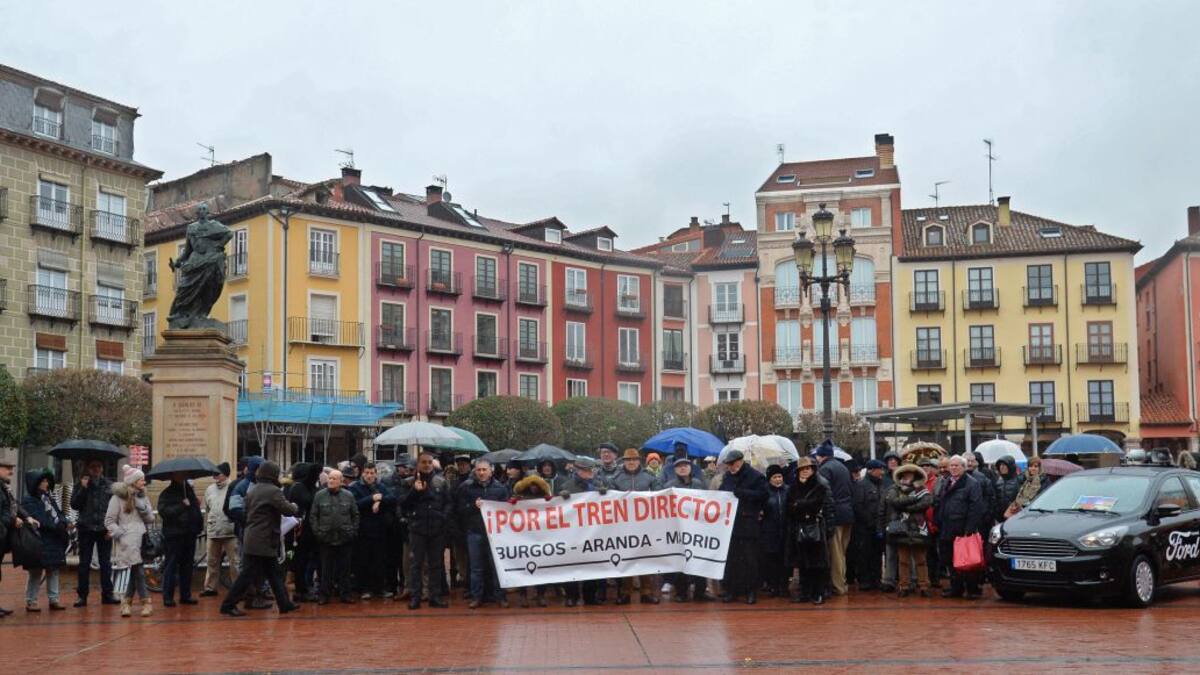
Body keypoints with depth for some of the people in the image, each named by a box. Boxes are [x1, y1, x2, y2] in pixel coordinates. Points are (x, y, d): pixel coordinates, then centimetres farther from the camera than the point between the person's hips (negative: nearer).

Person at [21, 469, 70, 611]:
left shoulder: (48, 498, 15)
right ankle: (30, 601, 7)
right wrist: (60, 526, -20)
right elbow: (40, 521, -19)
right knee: (36, 573, -1)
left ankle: (54, 600, 14)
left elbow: (59, 513, 12)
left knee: (53, 571, 9)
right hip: (39, 542, -7)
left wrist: (64, 523, -10)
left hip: (54, 542, 7)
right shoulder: (29, 501, -9)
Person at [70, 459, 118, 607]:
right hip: (86, 528, 0)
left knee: (106, 563, 4)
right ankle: (82, 596, 6)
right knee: (84, 563, 3)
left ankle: (107, 594, 11)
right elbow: (74, 505, -4)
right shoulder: (81, 485, 5)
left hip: (104, 529, 0)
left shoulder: (109, 485, 5)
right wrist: (83, 488, -14)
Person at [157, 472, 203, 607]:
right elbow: (163, 511, -19)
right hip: (173, 535, -6)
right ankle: (168, 597, -1)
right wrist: (181, 506, -21)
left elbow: (196, 509, 24)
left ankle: (185, 595, 17)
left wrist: (199, 525, 13)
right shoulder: (167, 493, -4)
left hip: (189, 534, 6)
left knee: (187, 565, 10)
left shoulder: (189, 490, 15)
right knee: (171, 565, -4)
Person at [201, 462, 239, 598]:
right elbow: (207, 511, 20)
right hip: (213, 531, 6)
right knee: (213, 561, 15)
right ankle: (210, 587, 24)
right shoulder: (209, 489, 12)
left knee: (235, 561, -3)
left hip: (230, 532, -6)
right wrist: (205, 528, 20)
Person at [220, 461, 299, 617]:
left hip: (251, 538, 9)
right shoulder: (273, 491, -14)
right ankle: (229, 605, -1)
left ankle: (285, 603, 21)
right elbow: (288, 510, -14)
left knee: (275, 573, 15)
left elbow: (247, 512, 18)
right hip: (264, 541, -9)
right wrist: (295, 507, 7)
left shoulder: (252, 491, 12)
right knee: (248, 575, -4)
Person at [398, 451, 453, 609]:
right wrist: (414, 491, -15)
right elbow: (403, 504, -4)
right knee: (416, 563, 1)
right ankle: (414, 596, 3)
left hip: (437, 530, 2)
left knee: (436, 564, 8)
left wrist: (444, 516, -9)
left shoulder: (441, 482, 7)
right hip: (417, 529, -2)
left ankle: (435, 596, 13)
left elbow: (449, 503, 7)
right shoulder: (409, 483, 4)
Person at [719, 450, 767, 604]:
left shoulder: (756, 476, -5)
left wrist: (740, 492, -20)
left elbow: (761, 495, -16)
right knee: (731, 558, 8)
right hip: (730, 522, 5)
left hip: (749, 524, -5)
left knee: (750, 559, 0)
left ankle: (751, 591, 8)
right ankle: (731, 590, 14)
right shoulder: (728, 476, 14)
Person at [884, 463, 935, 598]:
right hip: (901, 529, 1)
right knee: (903, 560, 3)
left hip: (917, 528, -1)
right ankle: (905, 586, 7)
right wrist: (914, 498, -10)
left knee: (920, 559, 1)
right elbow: (895, 501, -10)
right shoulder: (894, 490, 10)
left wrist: (906, 507, -12)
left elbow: (926, 502, -11)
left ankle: (924, 586, 4)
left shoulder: (921, 490, 8)